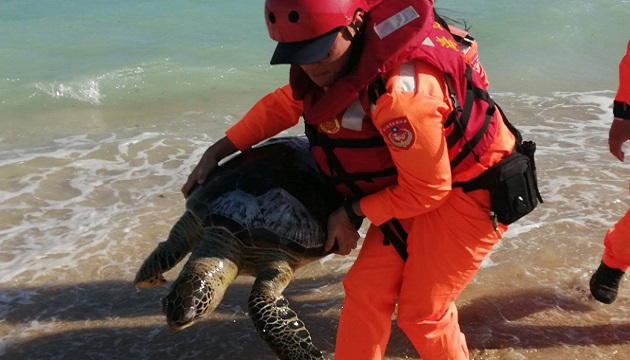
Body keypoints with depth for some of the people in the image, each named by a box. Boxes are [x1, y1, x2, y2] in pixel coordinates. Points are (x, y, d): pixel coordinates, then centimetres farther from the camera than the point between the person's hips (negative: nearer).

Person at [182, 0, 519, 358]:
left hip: (466, 191, -8)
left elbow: (427, 189, -25)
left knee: (423, 312, -2)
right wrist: (218, 151, 10)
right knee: (366, 290, 5)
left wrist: (351, 213, -13)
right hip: (418, 183, 8)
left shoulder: (401, 90, -36)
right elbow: (284, 103, 9)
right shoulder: (339, 58, -9)